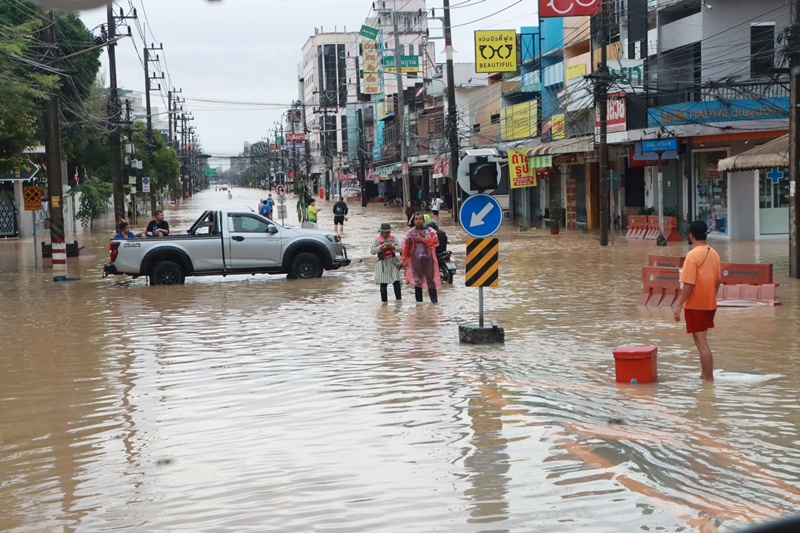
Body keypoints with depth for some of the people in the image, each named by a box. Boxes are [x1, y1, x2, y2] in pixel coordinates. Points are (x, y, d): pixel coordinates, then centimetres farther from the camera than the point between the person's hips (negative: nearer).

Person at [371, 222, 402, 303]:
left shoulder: (393, 238, 7)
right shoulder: (377, 239, 0)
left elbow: (400, 248, 2)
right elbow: (372, 251, -5)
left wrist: (393, 247, -17)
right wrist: (381, 247, -16)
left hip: (393, 262, 2)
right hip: (383, 263, -2)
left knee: (396, 282, -2)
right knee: (383, 284, 0)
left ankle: (399, 299, 8)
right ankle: (384, 301, 6)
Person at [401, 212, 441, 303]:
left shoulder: (430, 230, 4)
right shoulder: (410, 232, 4)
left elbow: (435, 240, -12)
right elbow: (405, 246, 1)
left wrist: (421, 239, -11)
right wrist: (404, 259, -4)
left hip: (428, 258, -1)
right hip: (416, 259, 1)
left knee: (430, 279, 0)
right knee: (417, 280, 5)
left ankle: (434, 300, 5)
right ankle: (419, 301, 13)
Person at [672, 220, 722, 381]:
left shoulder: (693, 255, -18)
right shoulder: (714, 253, 5)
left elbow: (689, 284, -21)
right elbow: (718, 280, 12)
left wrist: (679, 305, -16)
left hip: (695, 306, -8)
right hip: (710, 304, 8)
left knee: (701, 343, -3)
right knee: (702, 341, 22)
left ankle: (709, 379, 0)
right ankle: (705, 374, 29)